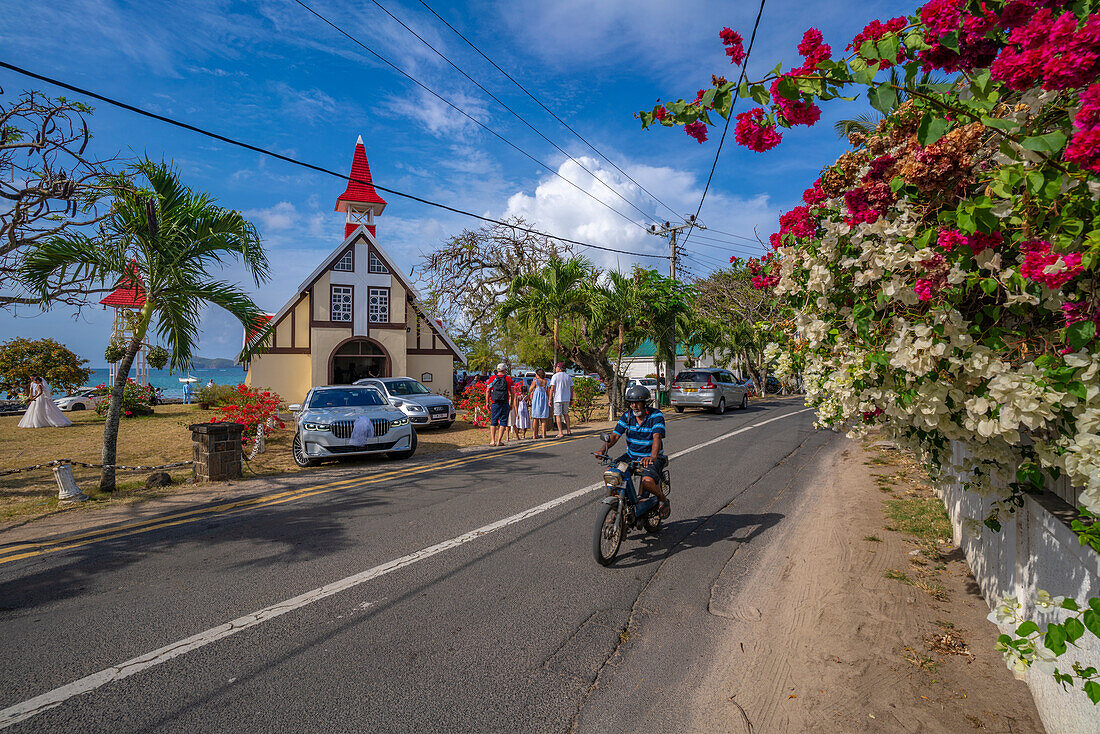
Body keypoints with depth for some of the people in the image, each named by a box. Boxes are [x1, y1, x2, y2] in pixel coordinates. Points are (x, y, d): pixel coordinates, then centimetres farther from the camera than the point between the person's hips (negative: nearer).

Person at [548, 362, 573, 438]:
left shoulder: (555, 376, -8)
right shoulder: (568, 376, 7)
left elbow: (552, 389, -13)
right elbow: (571, 389, 7)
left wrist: (550, 399, -9)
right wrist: (571, 399, 16)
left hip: (558, 399, -5)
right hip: (566, 399, 5)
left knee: (558, 415, 0)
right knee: (565, 414, 19)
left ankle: (560, 433, -3)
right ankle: (568, 431, 18)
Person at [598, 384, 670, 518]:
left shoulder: (656, 415, -14)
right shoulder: (627, 415, 0)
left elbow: (657, 437, -29)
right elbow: (615, 435, -6)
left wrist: (652, 457, -48)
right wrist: (604, 449, -26)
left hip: (652, 458, -5)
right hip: (631, 455, 5)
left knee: (647, 481, -32)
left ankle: (663, 500, 0)